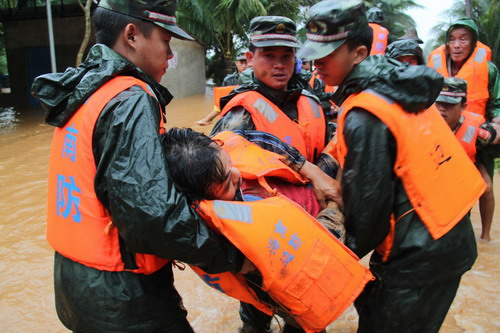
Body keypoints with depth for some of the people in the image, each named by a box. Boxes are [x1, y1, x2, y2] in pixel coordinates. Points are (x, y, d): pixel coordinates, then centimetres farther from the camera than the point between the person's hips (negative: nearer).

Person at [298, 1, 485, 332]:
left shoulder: (363, 115, -22)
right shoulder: (399, 85, 4)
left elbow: (368, 201, -17)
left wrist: (350, 251, 0)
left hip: (419, 255, -8)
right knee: (373, 305, 24)